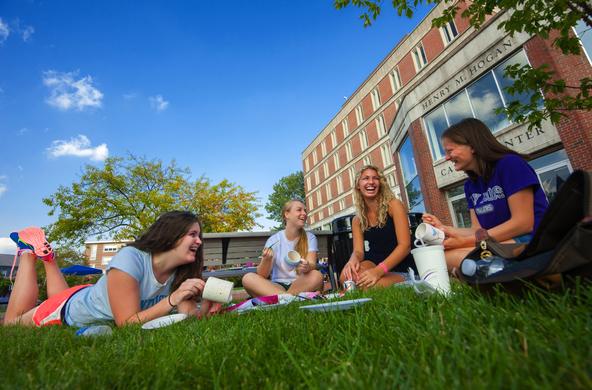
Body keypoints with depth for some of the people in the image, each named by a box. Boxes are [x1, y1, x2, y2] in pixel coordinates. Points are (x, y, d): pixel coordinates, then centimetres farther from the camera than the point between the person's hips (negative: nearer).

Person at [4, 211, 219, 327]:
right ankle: (29, 250, 27)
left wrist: (207, 305, -43)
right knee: (12, 321, 23)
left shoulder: (181, 271, -22)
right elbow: (127, 323, -38)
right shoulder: (130, 259, -40)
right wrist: (173, 299, -48)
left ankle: (47, 255, 37)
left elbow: (189, 313, -23)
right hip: (74, 308, -5)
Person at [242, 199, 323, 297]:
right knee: (248, 278, -24)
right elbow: (263, 275, -4)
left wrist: (307, 267, -36)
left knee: (317, 276, -31)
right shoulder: (273, 240, 1)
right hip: (277, 285, 1)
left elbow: (312, 264, -12)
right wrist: (267, 260, -26)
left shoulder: (310, 238, 2)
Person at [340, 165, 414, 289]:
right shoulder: (357, 220, 8)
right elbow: (358, 250, 0)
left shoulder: (393, 205, -5)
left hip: (403, 270, -2)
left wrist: (379, 271, -29)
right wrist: (353, 259, -28)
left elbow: (405, 245, -14)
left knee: (367, 283, -32)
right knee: (347, 276, -29)